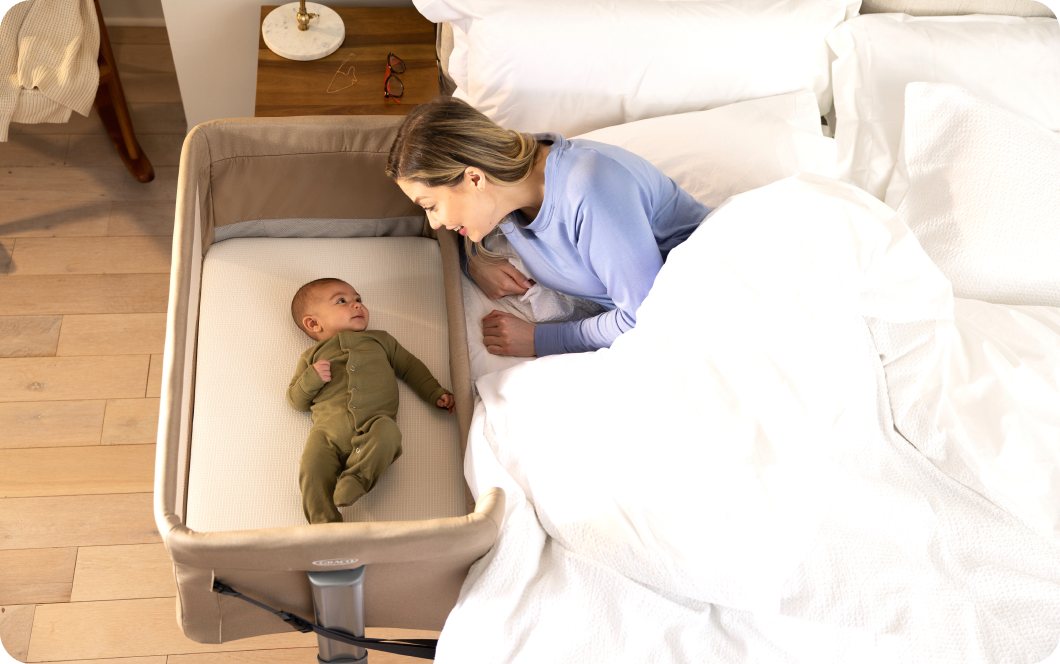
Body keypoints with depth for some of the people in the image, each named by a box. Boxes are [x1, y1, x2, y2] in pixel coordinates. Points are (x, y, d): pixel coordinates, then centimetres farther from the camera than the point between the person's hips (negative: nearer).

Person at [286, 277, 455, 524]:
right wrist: (312, 379, 1)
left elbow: (409, 365, 35)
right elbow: (295, 400, 22)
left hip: (373, 420, 0)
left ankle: (355, 478, -38)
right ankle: (325, 523, -31)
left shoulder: (379, 340, 32)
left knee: (386, 432, -36)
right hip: (329, 428, 0)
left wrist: (435, 393, 22)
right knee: (312, 468, -28)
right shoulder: (313, 356, 26)